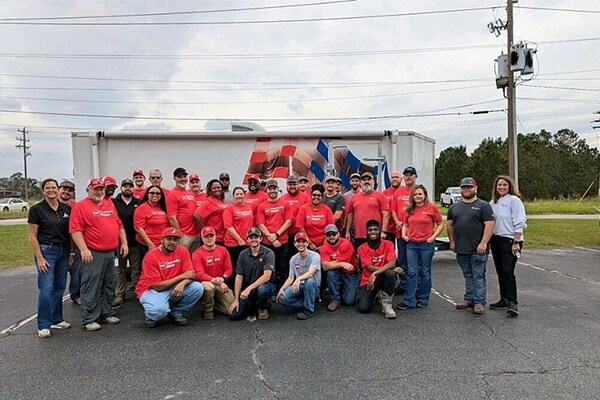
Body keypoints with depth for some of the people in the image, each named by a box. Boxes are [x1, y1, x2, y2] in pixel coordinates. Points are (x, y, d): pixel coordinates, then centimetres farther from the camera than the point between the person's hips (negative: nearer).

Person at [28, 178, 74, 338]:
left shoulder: (66, 209, 6)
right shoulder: (36, 209, -6)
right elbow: (32, 236, -7)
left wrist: (71, 252, 6)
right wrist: (39, 258, -11)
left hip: (63, 250, 5)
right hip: (46, 250, -4)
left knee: (59, 287, 10)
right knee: (46, 289, -6)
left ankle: (56, 320, 23)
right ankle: (43, 325, 4)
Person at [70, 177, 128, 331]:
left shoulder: (110, 204, 16)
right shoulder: (81, 206, -5)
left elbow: (119, 225, 19)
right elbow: (75, 230, -12)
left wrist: (124, 242, 12)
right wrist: (84, 249, -19)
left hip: (110, 253, 7)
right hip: (93, 254, -7)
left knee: (109, 286, 13)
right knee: (91, 287, -2)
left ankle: (106, 313, 25)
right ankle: (89, 319, 6)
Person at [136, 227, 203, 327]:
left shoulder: (183, 251, -6)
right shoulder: (151, 256, -19)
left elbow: (190, 275, -10)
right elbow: (157, 286, -22)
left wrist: (182, 283, -33)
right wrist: (182, 276, -20)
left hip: (175, 289, 5)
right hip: (151, 290, -5)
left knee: (198, 288, -18)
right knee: (159, 309, -36)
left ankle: (176, 313, 5)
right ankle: (152, 316, 4)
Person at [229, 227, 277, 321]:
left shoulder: (268, 253, -11)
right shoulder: (243, 255, 1)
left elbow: (267, 276, -21)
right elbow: (239, 277, 1)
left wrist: (249, 288, -29)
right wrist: (236, 299, -4)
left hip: (266, 285, -3)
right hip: (247, 289, 3)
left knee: (261, 289, -39)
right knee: (234, 315, -14)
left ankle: (263, 308, -6)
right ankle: (253, 308, 17)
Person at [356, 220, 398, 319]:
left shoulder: (388, 244, -5)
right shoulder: (362, 248, -4)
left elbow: (392, 263, -20)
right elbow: (369, 268, -13)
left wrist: (375, 274, -30)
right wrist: (387, 268, -19)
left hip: (384, 278, 0)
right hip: (368, 280, 0)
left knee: (390, 273, -36)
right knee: (363, 308, -20)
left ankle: (386, 304, -16)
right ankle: (372, 296, 17)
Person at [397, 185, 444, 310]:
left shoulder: (432, 207, -4)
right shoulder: (409, 209, 8)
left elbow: (441, 224, -1)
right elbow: (405, 225, 18)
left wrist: (432, 237, -9)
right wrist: (404, 235, 2)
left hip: (426, 244, -3)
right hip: (411, 244, 3)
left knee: (425, 272, 9)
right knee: (412, 272, 1)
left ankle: (423, 299, 21)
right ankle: (409, 300, 4)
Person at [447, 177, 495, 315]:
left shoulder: (483, 206, -2)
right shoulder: (454, 207, 14)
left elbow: (489, 225, -10)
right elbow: (450, 225, 18)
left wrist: (483, 243, -17)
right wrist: (452, 241, 10)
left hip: (478, 250, -5)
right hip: (461, 249, 5)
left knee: (478, 276, -1)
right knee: (468, 276, 14)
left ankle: (479, 302, 3)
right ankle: (469, 299, 22)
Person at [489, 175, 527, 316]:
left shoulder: (514, 200, -6)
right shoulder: (493, 202, 13)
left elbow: (519, 223, -11)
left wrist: (516, 242, -16)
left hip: (510, 240, -7)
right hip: (495, 240, 7)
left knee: (508, 271, -13)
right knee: (500, 272, 11)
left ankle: (512, 303, -9)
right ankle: (504, 299, 21)